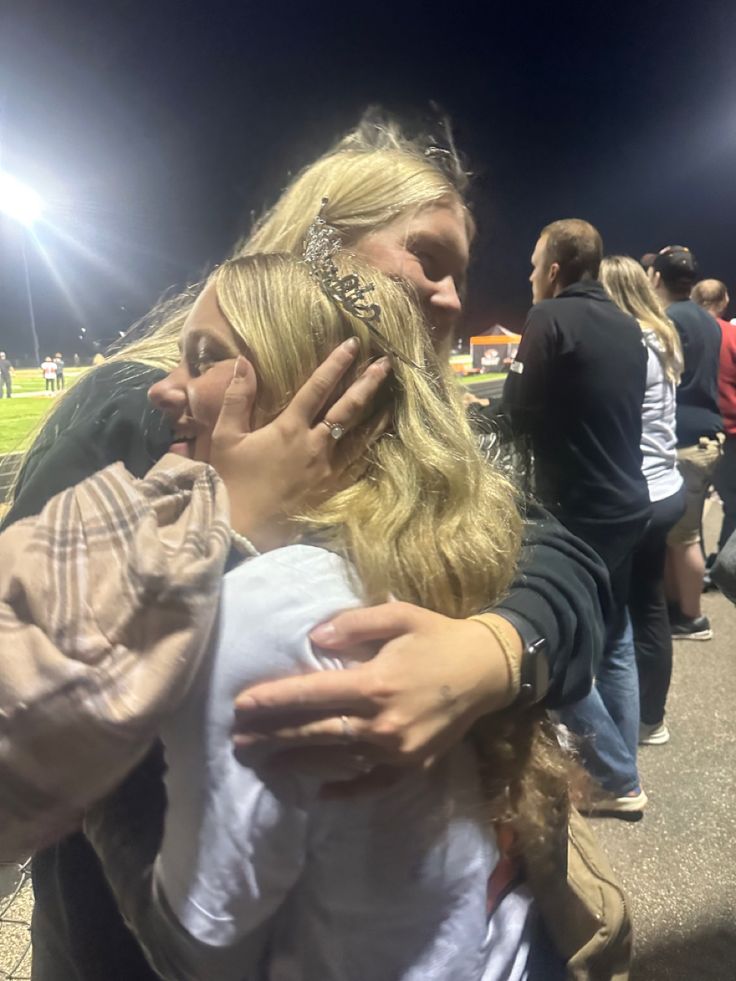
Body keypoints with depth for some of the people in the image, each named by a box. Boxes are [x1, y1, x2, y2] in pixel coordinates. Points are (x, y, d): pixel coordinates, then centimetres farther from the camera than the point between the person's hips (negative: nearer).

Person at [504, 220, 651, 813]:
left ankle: (619, 780, 17)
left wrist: (516, 369, 4)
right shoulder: (627, 325, 11)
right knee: (614, 640, 17)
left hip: (578, 512, -8)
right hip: (627, 503, 8)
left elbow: (521, 417, -13)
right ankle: (617, 766, 29)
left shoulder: (551, 318, -13)